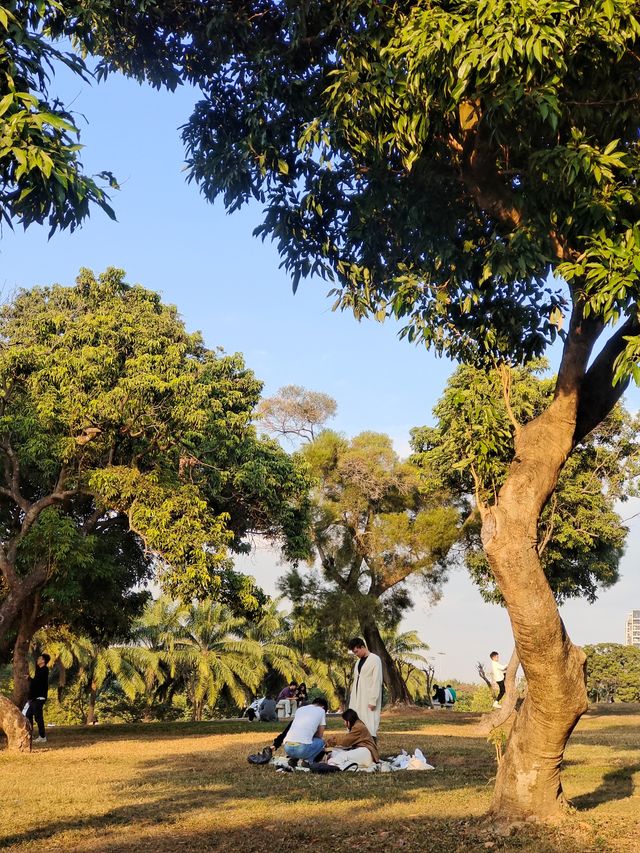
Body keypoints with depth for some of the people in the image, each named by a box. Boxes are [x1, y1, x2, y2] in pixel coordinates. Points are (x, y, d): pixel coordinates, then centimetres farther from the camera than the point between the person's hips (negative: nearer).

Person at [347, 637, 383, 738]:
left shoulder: (375, 659, -7)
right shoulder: (359, 661, 16)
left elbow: (377, 681, -12)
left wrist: (373, 701, -17)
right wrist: (352, 699, 8)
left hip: (369, 700, -7)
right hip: (357, 699, 7)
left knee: (369, 726, -9)